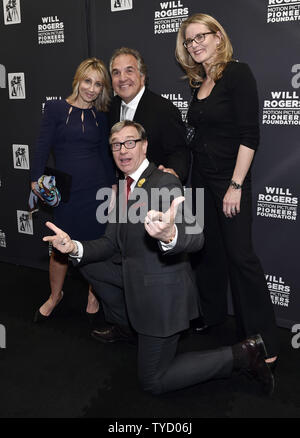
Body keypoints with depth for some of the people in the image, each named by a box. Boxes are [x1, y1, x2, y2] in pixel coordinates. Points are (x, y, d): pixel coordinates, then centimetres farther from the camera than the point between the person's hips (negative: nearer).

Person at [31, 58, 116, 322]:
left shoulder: (100, 116, 9)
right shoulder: (56, 109, 1)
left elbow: (105, 153, 12)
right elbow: (43, 147, -2)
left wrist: (113, 186, 6)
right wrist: (36, 180, -9)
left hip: (98, 188, 2)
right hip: (66, 190, -2)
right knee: (61, 249, 6)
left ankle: (94, 296, 31)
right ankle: (55, 296, 32)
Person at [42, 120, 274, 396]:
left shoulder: (165, 182, -20)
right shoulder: (126, 187, 7)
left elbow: (195, 238, -33)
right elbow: (111, 244, 7)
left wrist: (169, 235, -56)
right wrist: (75, 248, -11)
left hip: (162, 292, -8)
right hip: (135, 278, 8)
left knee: (154, 382, 2)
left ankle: (241, 355, 7)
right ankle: (125, 326, 29)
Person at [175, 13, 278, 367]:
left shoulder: (237, 73, -9)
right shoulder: (199, 83, 12)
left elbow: (249, 135, -15)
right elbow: (201, 136, 13)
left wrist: (236, 186, -19)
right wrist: (186, 178, 7)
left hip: (230, 181, -7)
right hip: (201, 179, 7)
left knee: (240, 255, -5)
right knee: (208, 251, 13)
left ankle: (262, 341, 7)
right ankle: (210, 315, 30)